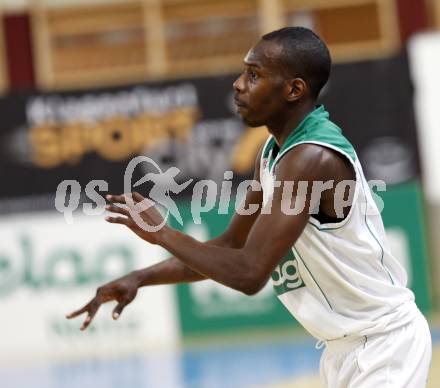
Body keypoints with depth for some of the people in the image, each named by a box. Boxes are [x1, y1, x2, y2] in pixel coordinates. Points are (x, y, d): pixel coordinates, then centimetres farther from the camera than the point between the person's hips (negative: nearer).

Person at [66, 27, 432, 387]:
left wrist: (162, 233, -16)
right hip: (346, 346, 10)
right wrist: (140, 278, 4)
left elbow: (249, 274, -28)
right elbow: (230, 248, 16)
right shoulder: (274, 152, 7)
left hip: (384, 342, -10)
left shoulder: (312, 158, -24)